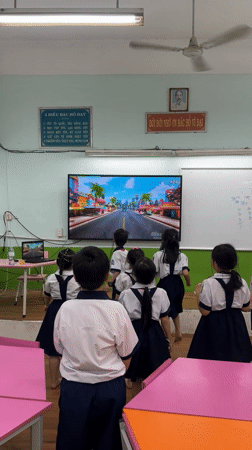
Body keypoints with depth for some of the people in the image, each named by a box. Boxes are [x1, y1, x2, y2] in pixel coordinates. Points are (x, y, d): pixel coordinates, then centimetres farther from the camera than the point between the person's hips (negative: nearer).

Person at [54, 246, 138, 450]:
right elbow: (126, 356, -6)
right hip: (110, 388, -1)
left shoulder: (65, 309, -12)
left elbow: (60, 348, 3)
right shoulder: (116, 310, -17)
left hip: (73, 389, 2)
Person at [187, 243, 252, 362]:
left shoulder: (209, 284, -19)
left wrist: (198, 294, -2)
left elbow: (204, 311, -15)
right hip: (236, 325, 5)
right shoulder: (241, 283, -4)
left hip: (214, 326, -4)